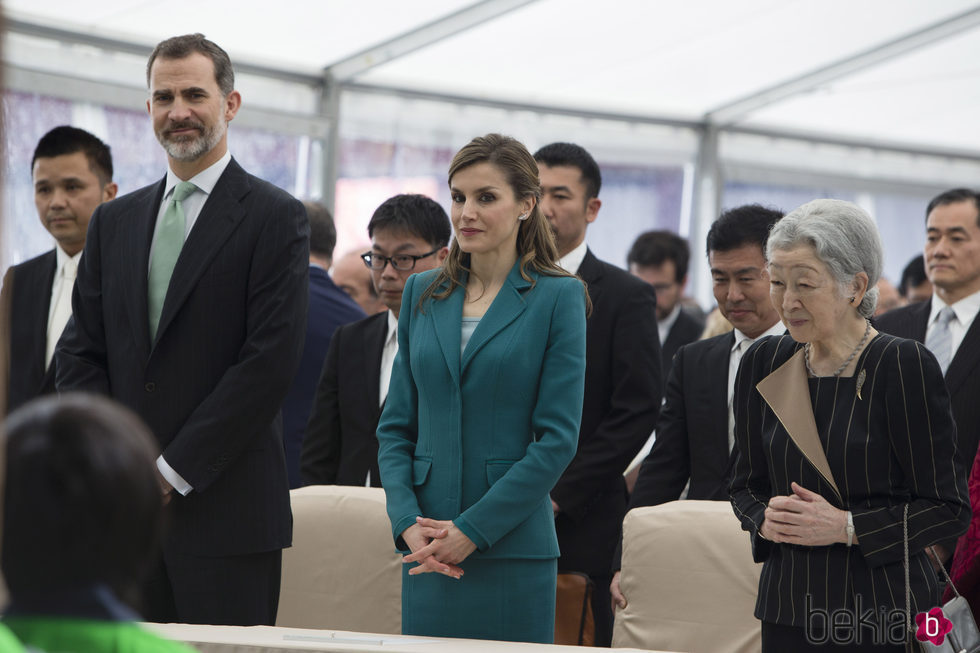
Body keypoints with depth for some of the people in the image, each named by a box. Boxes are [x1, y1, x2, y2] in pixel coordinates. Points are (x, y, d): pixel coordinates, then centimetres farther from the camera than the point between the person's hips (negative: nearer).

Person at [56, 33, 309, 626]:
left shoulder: (277, 217, -1)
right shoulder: (115, 222, 17)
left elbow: (271, 361, -9)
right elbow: (81, 354, 14)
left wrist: (173, 471, -11)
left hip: (225, 506, -5)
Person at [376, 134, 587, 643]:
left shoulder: (558, 297, -2)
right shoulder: (422, 293, 11)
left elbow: (557, 439, -7)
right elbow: (395, 425, 11)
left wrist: (473, 530, -12)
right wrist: (407, 522, -5)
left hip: (513, 549, -4)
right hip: (428, 552, 4)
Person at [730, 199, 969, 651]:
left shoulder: (905, 366, -9)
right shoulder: (763, 364, 7)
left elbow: (949, 508, -9)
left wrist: (846, 527, -17)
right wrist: (764, 519, -5)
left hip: (883, 616, -4)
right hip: (787, 609, 4)